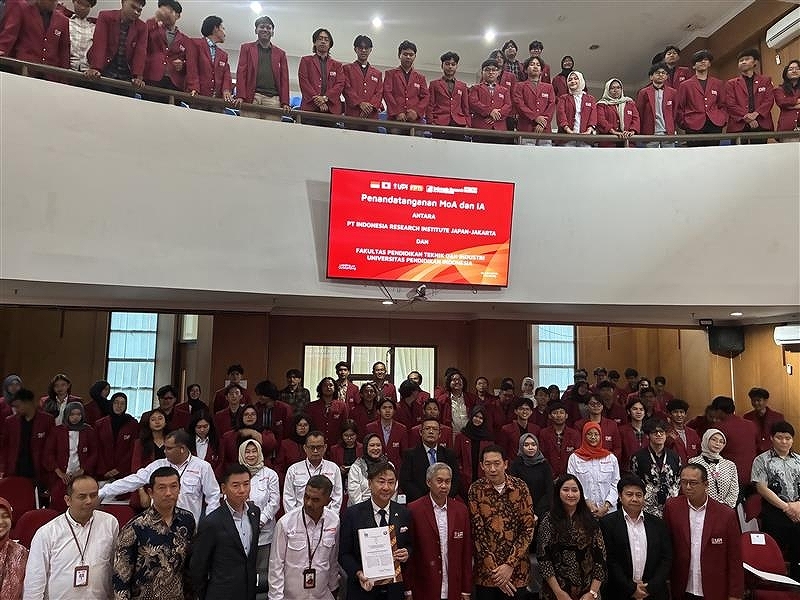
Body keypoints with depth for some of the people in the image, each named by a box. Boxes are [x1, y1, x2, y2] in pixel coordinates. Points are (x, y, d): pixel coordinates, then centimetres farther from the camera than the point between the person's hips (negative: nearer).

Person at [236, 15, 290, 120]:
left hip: (273, 99, 1)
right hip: (252, 98, -1)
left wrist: (285, 103, -1)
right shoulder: (246, 48, 18)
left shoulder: (280, 53, 22)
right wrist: (240, 97, -8)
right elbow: (241, 73, 8)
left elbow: (284, 79, 14)